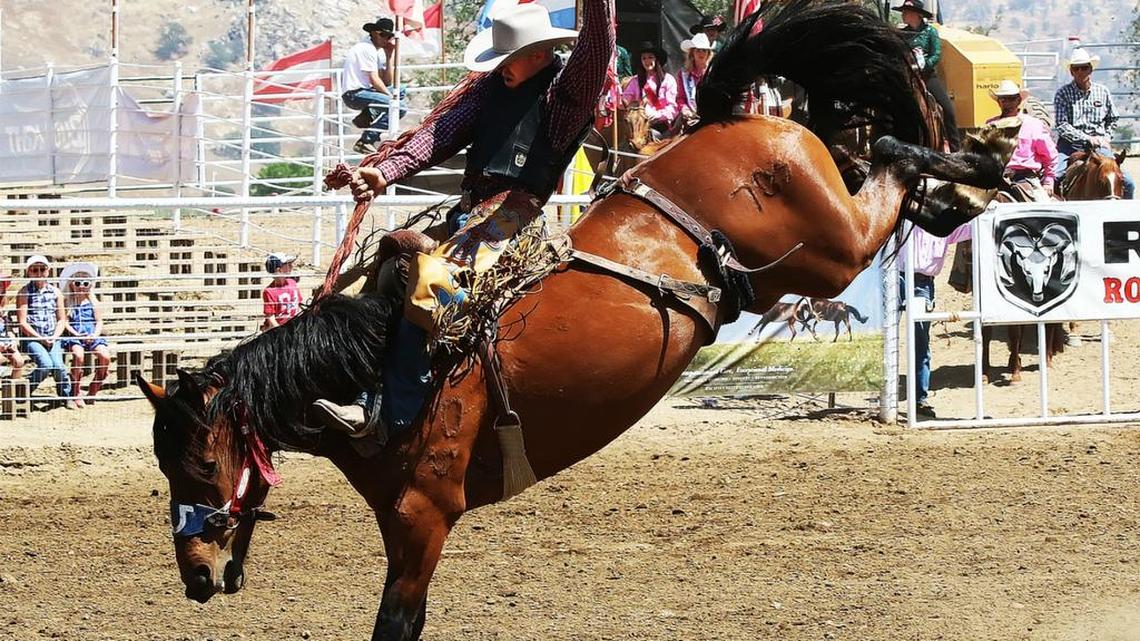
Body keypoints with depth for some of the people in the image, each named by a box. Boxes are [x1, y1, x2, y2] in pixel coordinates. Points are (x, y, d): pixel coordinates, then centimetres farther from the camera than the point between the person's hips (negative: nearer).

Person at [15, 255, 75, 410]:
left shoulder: (55, 291, 11)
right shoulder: (25, 292, -1)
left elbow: (61, 320, 13)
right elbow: (22, 322, -5)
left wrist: (54, 337, -5)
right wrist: (41, 338, -11)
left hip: (52, 338, 3)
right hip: (31, 338, -3)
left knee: (58, 365, -21)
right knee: (46, 364, -27)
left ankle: (67, 397, 2)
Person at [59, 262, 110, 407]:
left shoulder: (93, 302, 16)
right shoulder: (67, 302, 10)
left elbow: (99, 322, 12)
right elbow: (65, 322, 1)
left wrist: (95, 335, -9)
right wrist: (76, 334, -15)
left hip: (92, 336, 3)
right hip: (73, 336, -3)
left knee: (105, 356, -26)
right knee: (78, 354, -37)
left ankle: (92, 393, -10)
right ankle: (75, 394, -22)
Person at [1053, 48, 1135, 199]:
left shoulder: (1103, 92, 10)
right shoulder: (1062, 94, 0)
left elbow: (1112, 119, 24)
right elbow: (1062, 126, -8)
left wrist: (1106, 138, 6)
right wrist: (1087, 139, -14)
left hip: (1098, 146, 2)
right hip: (1070, 144, -2)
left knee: (1128, 183, -11)